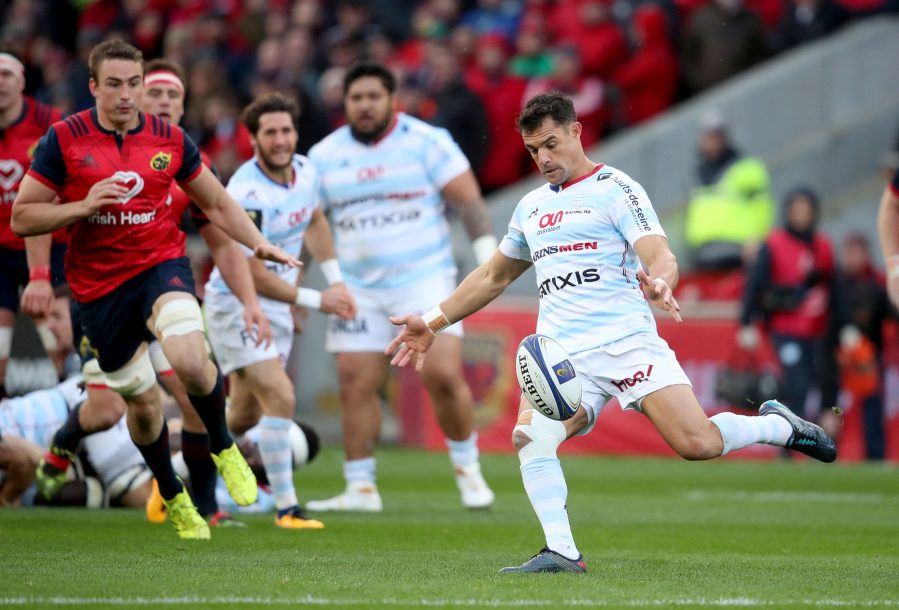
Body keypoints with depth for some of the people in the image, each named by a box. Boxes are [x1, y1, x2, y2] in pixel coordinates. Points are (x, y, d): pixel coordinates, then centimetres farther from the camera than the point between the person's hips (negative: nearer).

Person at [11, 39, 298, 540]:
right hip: (99, 287, 0)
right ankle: (173, 498, 35)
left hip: (162, 263, 0)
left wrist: (259, 243, -5)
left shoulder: (170, 140, -1)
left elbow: (217, 203, 11)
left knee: (189, 359, -29)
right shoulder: (63, 139, -7)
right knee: (143, 401, 8)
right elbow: (22, 217, -6)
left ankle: (224, 448, 0)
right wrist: (84, 206, -20)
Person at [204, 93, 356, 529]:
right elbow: (252, 275, -26)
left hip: (276, 307, 8)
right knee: (281, 398, -20)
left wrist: (336, 281, 15)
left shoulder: (305, 170, -2)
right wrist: (316, 301, -23)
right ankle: (286, 508, -13)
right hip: (236, 307, -8)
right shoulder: (247, 194, -26)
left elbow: (315, 220, 20)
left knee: (245, 417, 14)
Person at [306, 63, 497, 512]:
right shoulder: (325, 155, 7)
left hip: (425, 278, -3)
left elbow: (467, 200, -3)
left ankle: (467, 467, 7)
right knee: (355, 386, -3)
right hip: (358, 288, 3)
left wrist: (487, 253, -12)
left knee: (444, 376, -14)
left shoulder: (427, 142, -3)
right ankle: (361, 489, 7)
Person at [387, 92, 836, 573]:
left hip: (627, 342, -5)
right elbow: (493, 277, 35)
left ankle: (779, 425, 12)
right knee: (530, 436, -25)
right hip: (561, 355, 5)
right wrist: (433, 323, 31)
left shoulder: (615, 189, 2)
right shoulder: (531, 207, 21)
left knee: (697, 444, -17)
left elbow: (660, 257, -10)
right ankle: (561, 553, -21)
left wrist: (659, 283, -34)